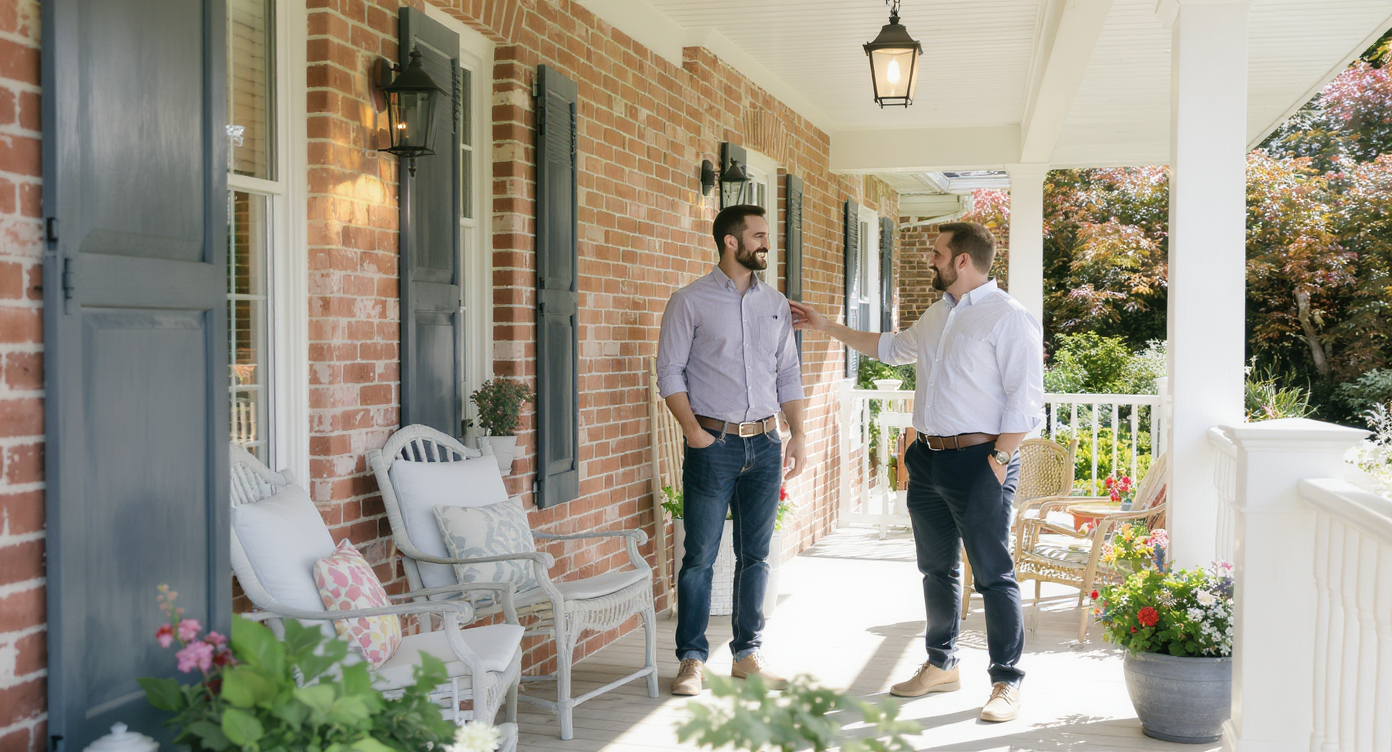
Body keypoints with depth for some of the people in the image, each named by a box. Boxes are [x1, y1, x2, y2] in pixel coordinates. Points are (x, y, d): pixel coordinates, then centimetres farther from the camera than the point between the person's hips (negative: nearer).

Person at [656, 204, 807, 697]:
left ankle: (747, 654, 20)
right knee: (700, 556, -1)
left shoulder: (776, 304, 12)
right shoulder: (690, 301, -2)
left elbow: (789, 375, 15)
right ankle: (692, 659, 8)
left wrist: (798, 435, 7)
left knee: (755, 556, 9)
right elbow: (669, 372, -3)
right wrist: (693, 430, -12)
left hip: (765, 443, 4)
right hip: (713, 444, -4)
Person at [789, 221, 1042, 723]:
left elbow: (1025, 399, -15)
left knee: (993, 574, -5)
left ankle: (1007, 682, 4)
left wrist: (998, 460, -19)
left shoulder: (1009, 319, -11)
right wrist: (827, 327, 34)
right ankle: (941, 666, 29)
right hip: (927, 458, 8)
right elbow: (892, 347, 33)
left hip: (979, 460, -8)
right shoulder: (937, 314, 16)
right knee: (936, 569, 16)